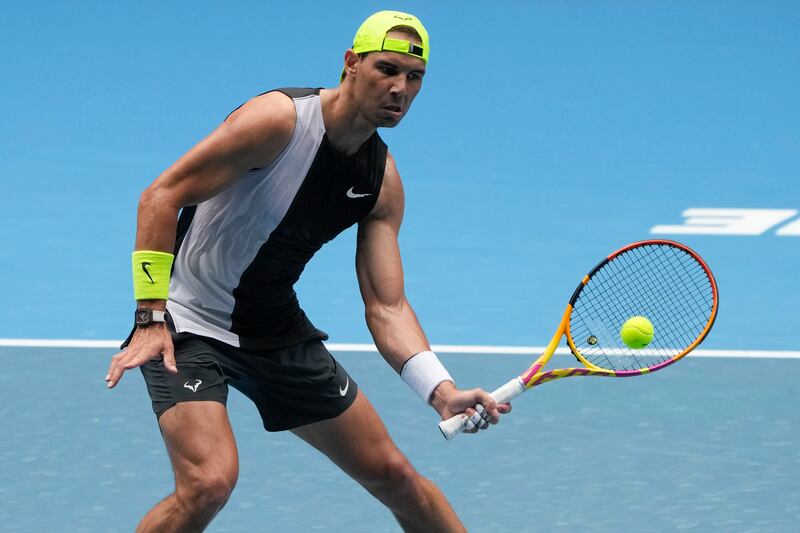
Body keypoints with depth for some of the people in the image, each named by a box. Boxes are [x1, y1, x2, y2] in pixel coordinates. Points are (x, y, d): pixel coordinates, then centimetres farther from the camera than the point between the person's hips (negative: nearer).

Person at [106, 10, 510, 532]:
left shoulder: (384, 180, -1)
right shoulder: (280, 119, -21)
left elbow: (386, 307, -3)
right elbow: (161, 196, -19)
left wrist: (442, 391, -19)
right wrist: (151, 318, -25)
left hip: (279, 333, 7)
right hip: (191, 323, -7)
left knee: (393, 475, 9)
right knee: (210, 480, -28)